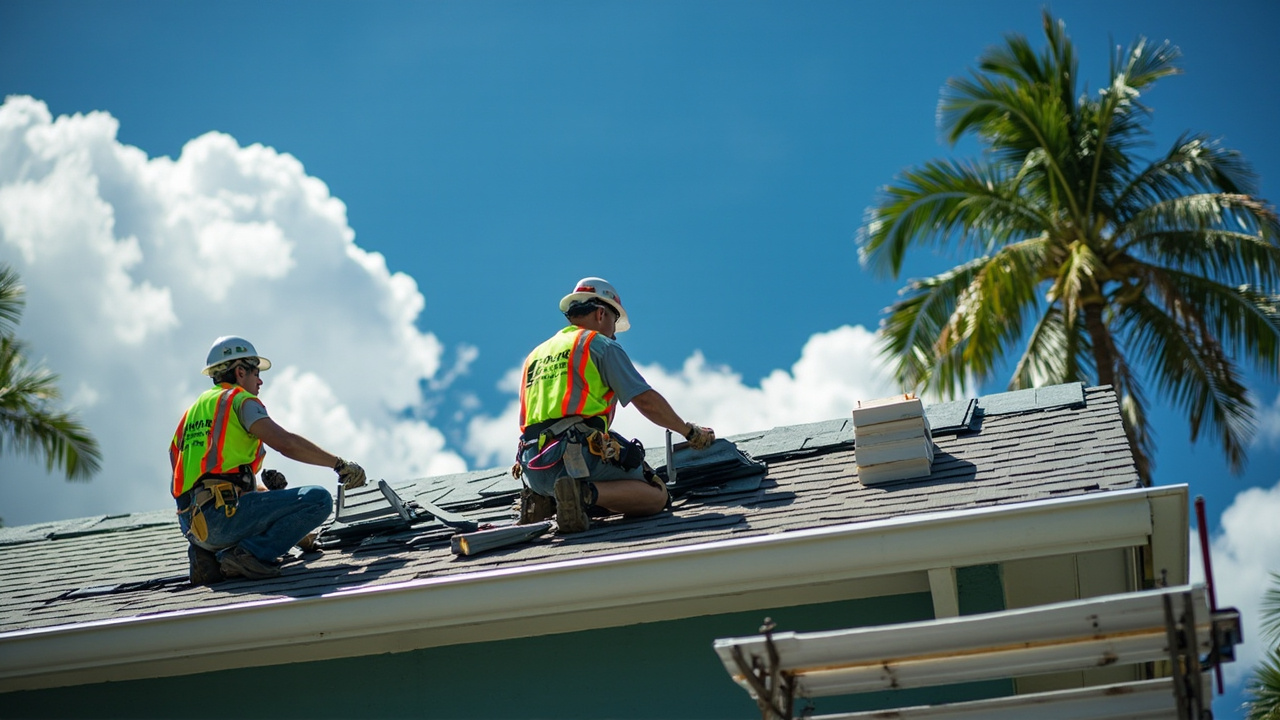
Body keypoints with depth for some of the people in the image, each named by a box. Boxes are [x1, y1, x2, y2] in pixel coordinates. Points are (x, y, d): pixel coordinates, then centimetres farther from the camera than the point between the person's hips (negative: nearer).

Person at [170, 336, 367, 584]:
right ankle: (252, 553, -18)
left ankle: (209, 554, 10)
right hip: (223, 511, -8)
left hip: (192, 524, 9)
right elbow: (285, 443, -10)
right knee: (318, 499, -12)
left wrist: (262, 487, 19)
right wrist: (340, 464, -2)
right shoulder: (239, 399, 4)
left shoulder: (194, 410, 29)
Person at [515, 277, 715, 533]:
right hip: (577, 455, -7)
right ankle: (588, 493, -25)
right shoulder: (600, 345, 7)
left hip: (534, 469, 7)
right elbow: (647, 401, 2)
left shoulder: (535, 355, 27)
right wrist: (690, 432, 15)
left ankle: (544, 501, 1)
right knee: (656, 495, 0)